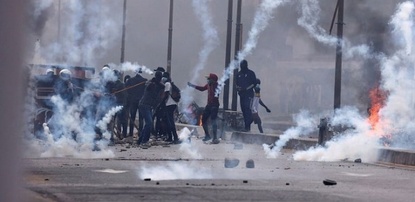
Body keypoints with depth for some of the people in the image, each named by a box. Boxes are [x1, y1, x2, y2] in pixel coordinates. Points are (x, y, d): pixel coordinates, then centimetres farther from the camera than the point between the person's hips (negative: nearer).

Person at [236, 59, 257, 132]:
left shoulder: (251, 73, -1)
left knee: (247, 108, -17)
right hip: (241, 94, 6)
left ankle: (247, 126, -22)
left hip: (249, 94, -6)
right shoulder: (239, 74, 15)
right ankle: (247, 126, 10)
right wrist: (237, 88, -2)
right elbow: (237, 83, 21)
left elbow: (254, 83, -5)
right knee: (243, 109, 5)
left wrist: (246, 88, -16)